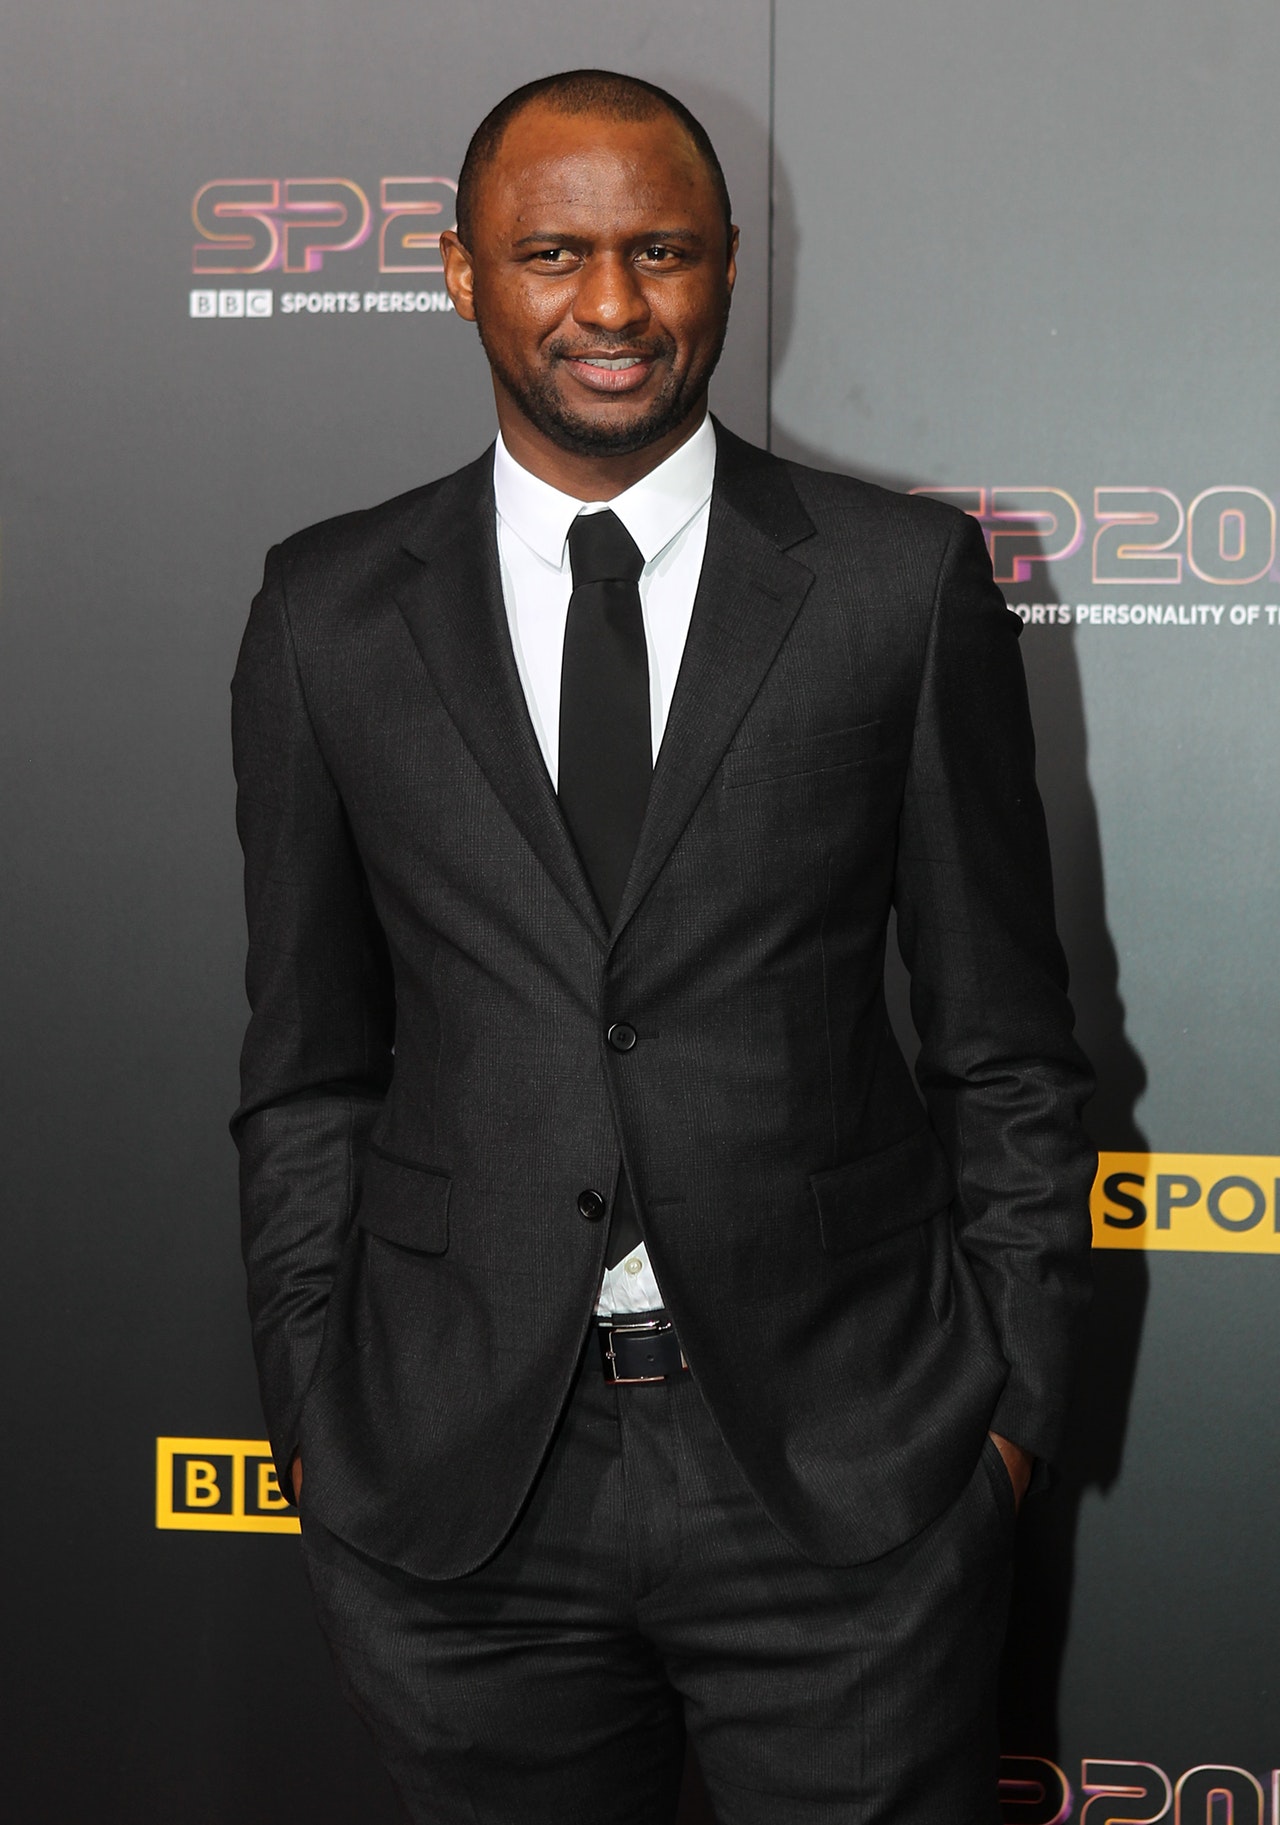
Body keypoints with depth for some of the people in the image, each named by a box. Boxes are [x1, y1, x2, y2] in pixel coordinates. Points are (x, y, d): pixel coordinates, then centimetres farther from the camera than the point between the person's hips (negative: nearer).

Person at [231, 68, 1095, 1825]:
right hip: (451, 1469, 1)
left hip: (848, 1460, -1)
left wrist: (1014, 1397, 1)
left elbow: (1006, 1039, 3)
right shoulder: (330, 613, 3)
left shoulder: (907, 579, -1)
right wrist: (313, 1419, 5)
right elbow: (310, 1069, 7)